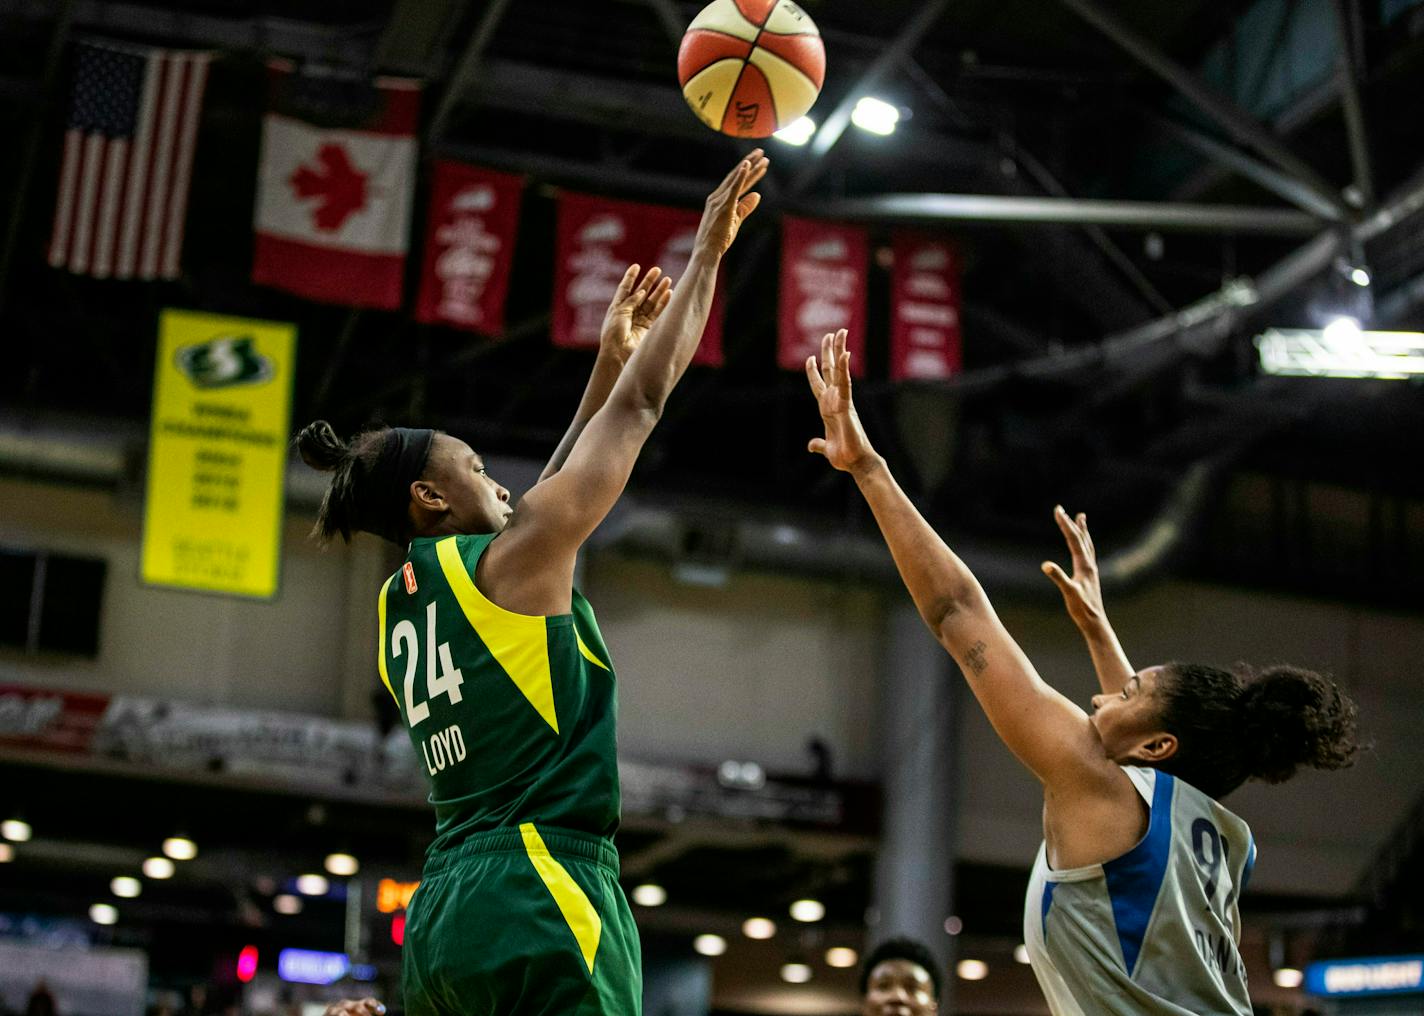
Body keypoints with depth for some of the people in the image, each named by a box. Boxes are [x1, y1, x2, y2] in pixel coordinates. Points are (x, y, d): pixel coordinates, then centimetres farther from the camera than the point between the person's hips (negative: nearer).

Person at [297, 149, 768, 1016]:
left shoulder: (399, 611, 20)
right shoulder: (509, 559, -1)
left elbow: (537, 517, 33)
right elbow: (642, 405, 4)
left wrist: (608, 361, 35)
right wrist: (709, 250, 13)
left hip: (442, 915, 9)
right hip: (540, 898, -9)